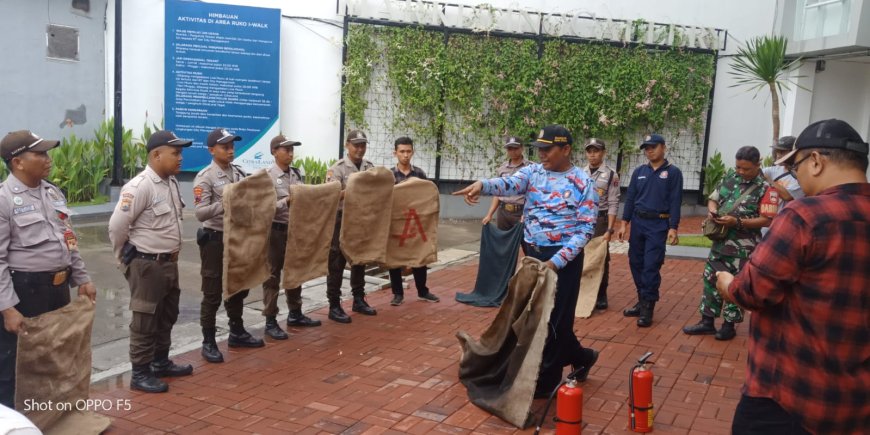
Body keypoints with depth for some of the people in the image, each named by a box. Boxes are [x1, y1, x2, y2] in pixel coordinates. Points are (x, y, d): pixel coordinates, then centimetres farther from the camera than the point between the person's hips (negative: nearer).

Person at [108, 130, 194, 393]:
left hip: (169, 262, 9)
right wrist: (125, 259, -6)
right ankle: (140, 374, 15)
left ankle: (161, 362, 35)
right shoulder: (140, 186, -20)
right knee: (145, 320, 2)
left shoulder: (171, 182, 6)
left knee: (167, 316, 20)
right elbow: (117, 225, -19)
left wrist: (172, 252, 15)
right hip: (146, 265, -9)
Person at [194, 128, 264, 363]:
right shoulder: (205, 177, -13)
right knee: (213, 293, 1)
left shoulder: (239, 173, 7)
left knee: (238, 288, 17)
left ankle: (237, 333, 32)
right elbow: (201, 213, -21)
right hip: (215, 239, -7)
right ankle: (208, 342, 12)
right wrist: (225, 204, -32)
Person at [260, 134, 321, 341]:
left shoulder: (296, 174, 8)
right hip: (276, 231, -7)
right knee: (273, 276, 2)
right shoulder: (267, 176, -12)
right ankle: (270, 321, 11)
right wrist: (286, 201, -30)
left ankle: (295, 314, 31)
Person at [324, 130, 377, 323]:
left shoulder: (370, 167, 7)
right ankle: (334, 306, 7)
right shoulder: (337, 168, -10)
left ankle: (359, 300, 27)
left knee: (360, 261, 15)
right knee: (337, 264, 0)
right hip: (342, 220, -5)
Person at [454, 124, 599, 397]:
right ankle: (580, 357, 39)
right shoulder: (532, 172, 3)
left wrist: (555, 262, -20)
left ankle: (546, 381, 18)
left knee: (554, 318, 2)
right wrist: (482, 185, -40)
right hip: (533, 254, 6)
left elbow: (585, 230, -12)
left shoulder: (583, 184, -10)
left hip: (563, 258, -6)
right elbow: (509, 184, -17)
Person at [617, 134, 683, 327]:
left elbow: (675, 202, -6)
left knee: (651, 266, -6)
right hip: (638, 222, 5)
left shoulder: (673, 172, -2)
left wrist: (673, 228, -12)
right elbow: (630, 198, 10)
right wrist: (624, 223, 4)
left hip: (659, 224, -5)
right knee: (635, 263, 9)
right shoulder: (639, 171, 9)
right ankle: (642, 301, 23)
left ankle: (648, 307, 2)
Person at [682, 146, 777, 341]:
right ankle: (707, 321, 20)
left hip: (743, 247, -6)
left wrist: (737, 222, -24)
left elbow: (767, 220, -16)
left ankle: (729, 325, 17)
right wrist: (712, 211, -9)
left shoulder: (765, 188, -12)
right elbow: (713, 199, 14)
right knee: (711, 280, 10)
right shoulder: (730, 178, 7)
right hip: (720, 240, 6)